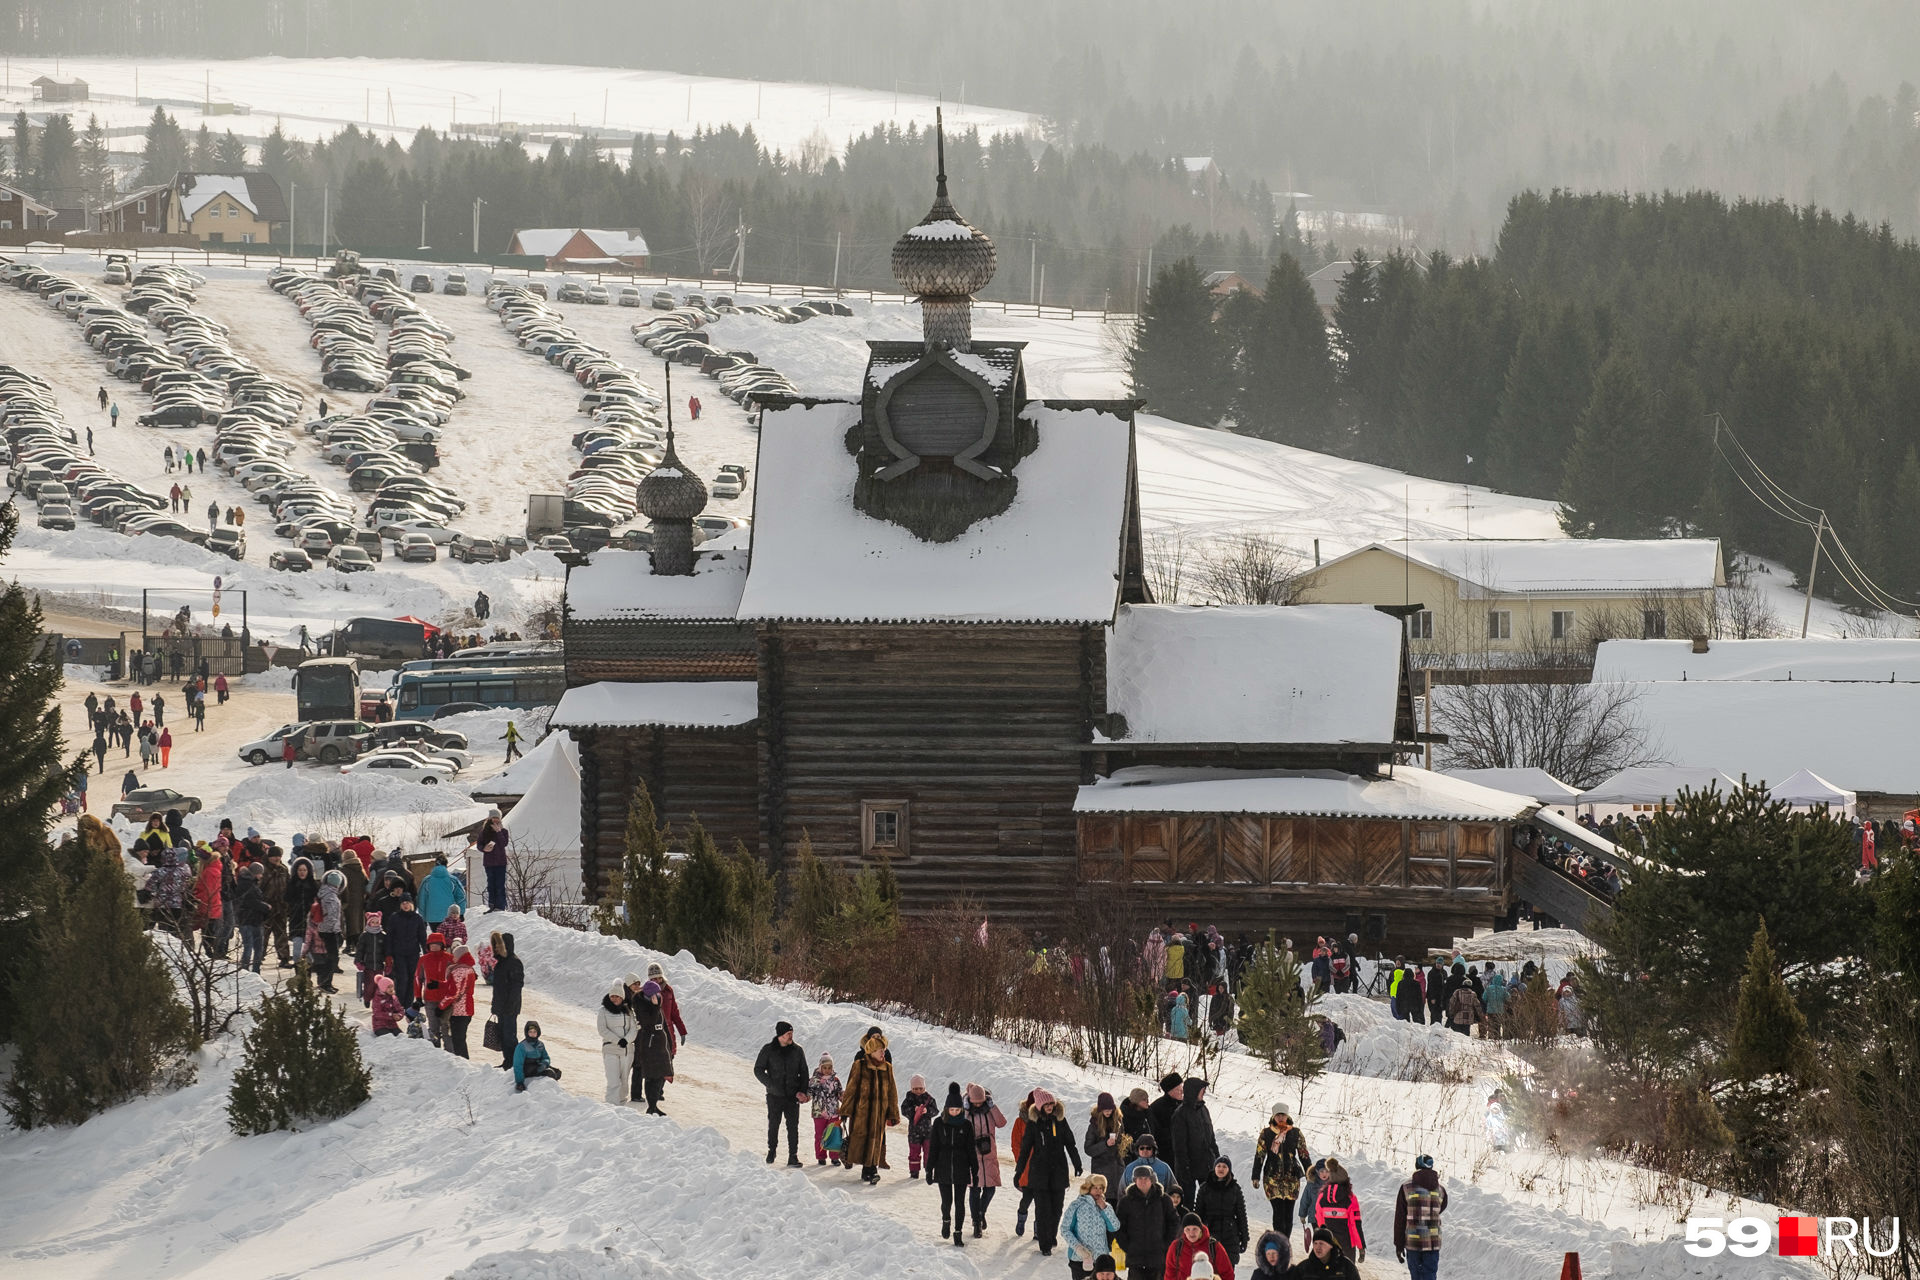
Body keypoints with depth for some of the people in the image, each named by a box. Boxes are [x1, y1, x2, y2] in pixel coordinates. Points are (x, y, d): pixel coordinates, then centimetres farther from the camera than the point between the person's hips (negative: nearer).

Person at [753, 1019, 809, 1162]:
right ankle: (772, 1151, 28)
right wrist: (771, 1085, -10)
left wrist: (803, 1091, 0)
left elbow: (804, 1073, 12)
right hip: (775, 1096, -1)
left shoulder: (797, 1051, 5)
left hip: (793, 1096, 1)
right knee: (773, 1125, 8)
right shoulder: (768, 1050, -2)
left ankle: (793, 1157, -1)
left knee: (793, 1127, -3)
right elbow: (758, 1070, 1)